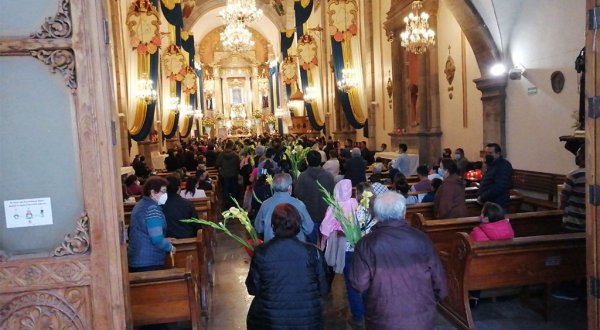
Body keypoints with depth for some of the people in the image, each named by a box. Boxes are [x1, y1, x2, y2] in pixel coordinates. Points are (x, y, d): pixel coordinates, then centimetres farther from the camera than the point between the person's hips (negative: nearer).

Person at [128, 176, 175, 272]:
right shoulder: (152, 209, -17)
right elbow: (157, 239, -22)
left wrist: (165, 240, 19)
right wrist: (170, 247, -4)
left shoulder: (141, 204, 13)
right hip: (149, 263, -9)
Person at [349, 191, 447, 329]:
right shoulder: (421, 238, -9)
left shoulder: (367, 243, -15)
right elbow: (438, 275, -1)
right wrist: (439, 296, 18)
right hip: (422, 316, 2)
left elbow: (359, 284, -13)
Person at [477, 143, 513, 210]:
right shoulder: (491, 165, 15)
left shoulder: (504, 166, -17)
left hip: (497, 205, -10)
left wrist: (482, 198, -20)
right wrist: (480, 196, 5)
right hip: (488, 203, 10)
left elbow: (499, 187, -27)